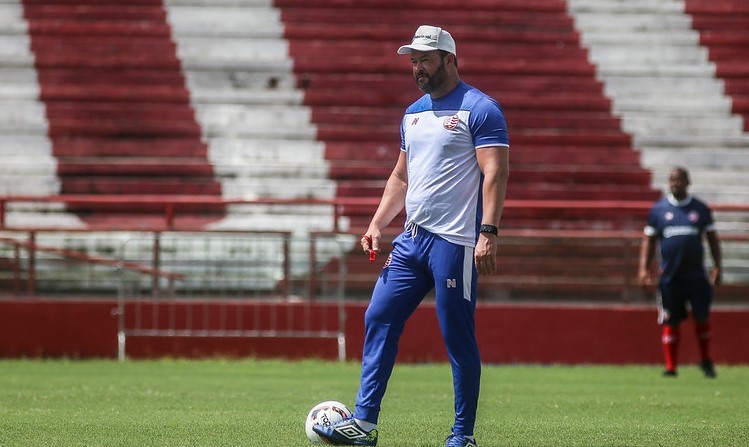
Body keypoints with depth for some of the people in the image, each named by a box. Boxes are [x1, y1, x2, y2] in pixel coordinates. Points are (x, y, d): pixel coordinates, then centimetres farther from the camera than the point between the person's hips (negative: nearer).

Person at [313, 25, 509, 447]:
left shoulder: (480, 109, -6)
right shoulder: (413, 113, 18)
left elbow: (496, 174, -13)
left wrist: (489, 232, -23)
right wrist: (377, 225, 15)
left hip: (454, 242, -8)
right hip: (412, 238, 8)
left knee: (458, 337, -4)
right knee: (379, 320, 2)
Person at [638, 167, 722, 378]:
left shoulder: (701, 209, 6)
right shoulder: (659, 209, 6)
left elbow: (712, 239, 9)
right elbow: (649, 241, 9)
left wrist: (717, 267, -1)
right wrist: (644, 268, -2)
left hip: (696, 275, 0)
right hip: (670, 277, 0)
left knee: (702, 317, -3)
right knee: (670, 321, 1)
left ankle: (706, 360, 16)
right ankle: (671, 366, 6)